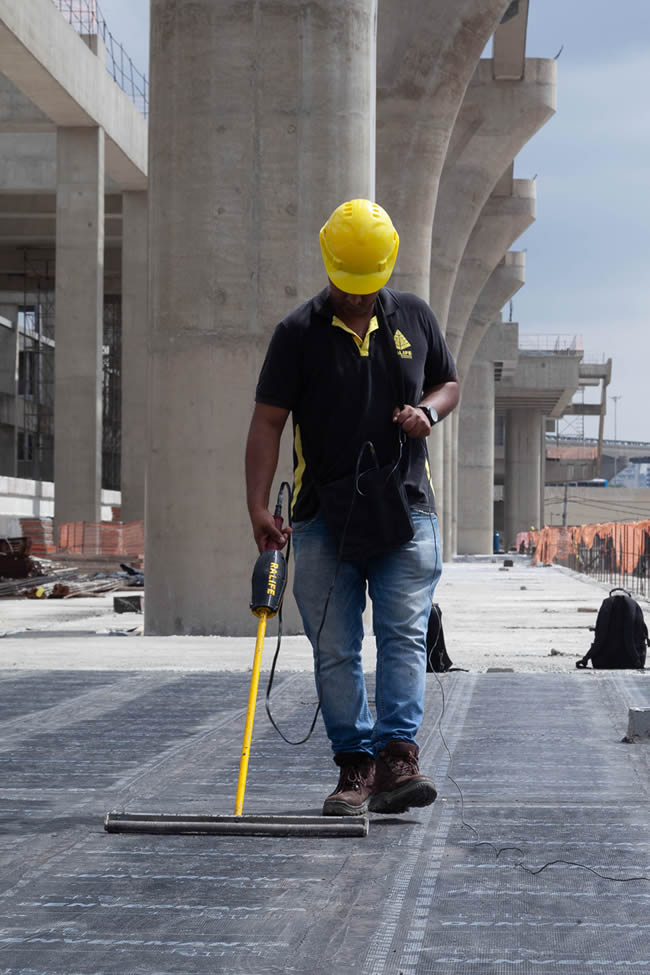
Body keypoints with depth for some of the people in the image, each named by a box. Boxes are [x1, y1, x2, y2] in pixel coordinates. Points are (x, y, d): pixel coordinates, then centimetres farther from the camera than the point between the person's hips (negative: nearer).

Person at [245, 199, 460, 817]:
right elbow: (267, 422, -3)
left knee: (404, 636, -10)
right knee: (334, 651, 0)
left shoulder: (414, 317, 9)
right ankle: (355, 767, 7)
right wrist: (258, 508, -14)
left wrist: (428, 410, -3)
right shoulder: (298, 332, 0)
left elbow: (449, 383, 22)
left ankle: (398, 756, -13)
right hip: (322, 518, -1)